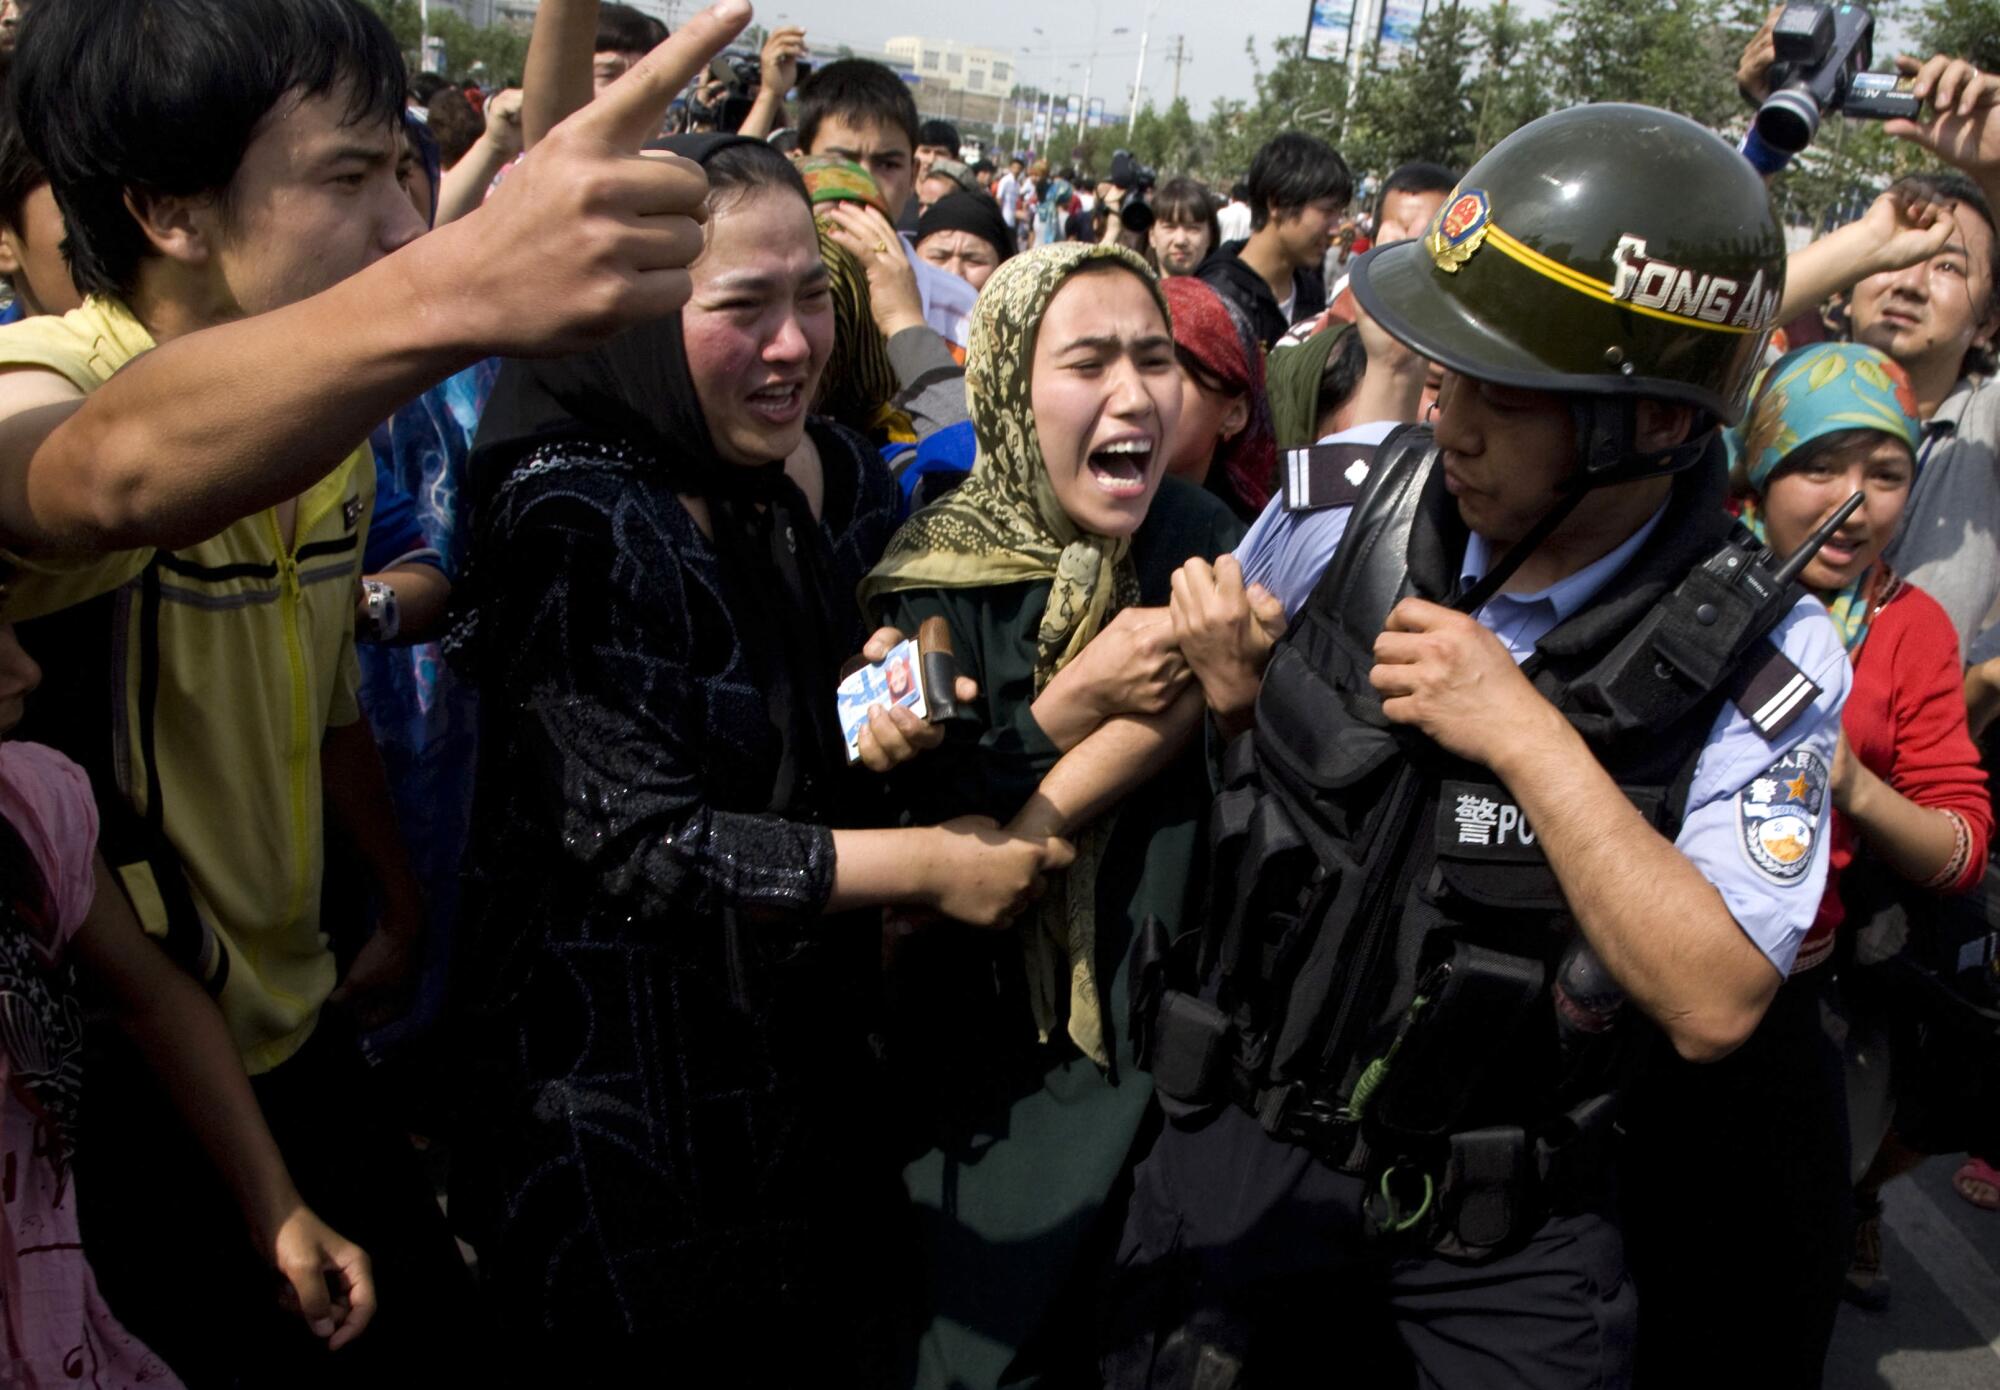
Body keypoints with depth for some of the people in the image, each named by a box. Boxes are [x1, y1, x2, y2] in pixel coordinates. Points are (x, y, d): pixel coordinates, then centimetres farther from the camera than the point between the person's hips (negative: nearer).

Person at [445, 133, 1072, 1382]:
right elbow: (646, 842, -24)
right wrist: (932, 865, -20)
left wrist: (891, 717, -8)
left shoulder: (843, 481, -2)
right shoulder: (570, 517, -21)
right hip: (621, 1081, -6)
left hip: (810, 1049, 6)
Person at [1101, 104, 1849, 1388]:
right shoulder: (1341, 512, -10)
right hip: (1244, 1136, 2)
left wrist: (1532, 740, -28)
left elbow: (1714, 1006, -21)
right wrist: (1227, 692, -17)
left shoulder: (1763, 656, -15)